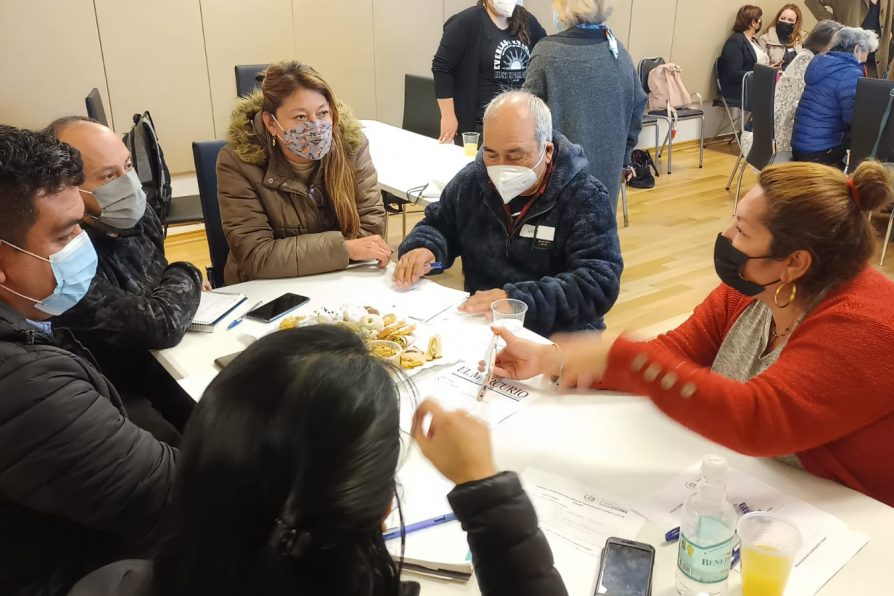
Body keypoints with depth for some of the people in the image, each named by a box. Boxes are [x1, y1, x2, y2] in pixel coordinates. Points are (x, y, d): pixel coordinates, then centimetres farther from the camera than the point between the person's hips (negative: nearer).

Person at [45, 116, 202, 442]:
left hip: (170, 360, 7)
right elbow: (161, 324, -29)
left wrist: (182, 289, -3)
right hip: (123, 393, -7)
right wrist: (187, 279, -9)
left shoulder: (136, 213, -2)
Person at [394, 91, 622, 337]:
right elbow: (439, 225, 19)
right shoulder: (472, 180, 4)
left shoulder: (586, 199, -10)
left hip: (556, 338, -3)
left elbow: (598, 284, -19)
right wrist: (423, 247, -5)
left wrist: (517, 300, -30)